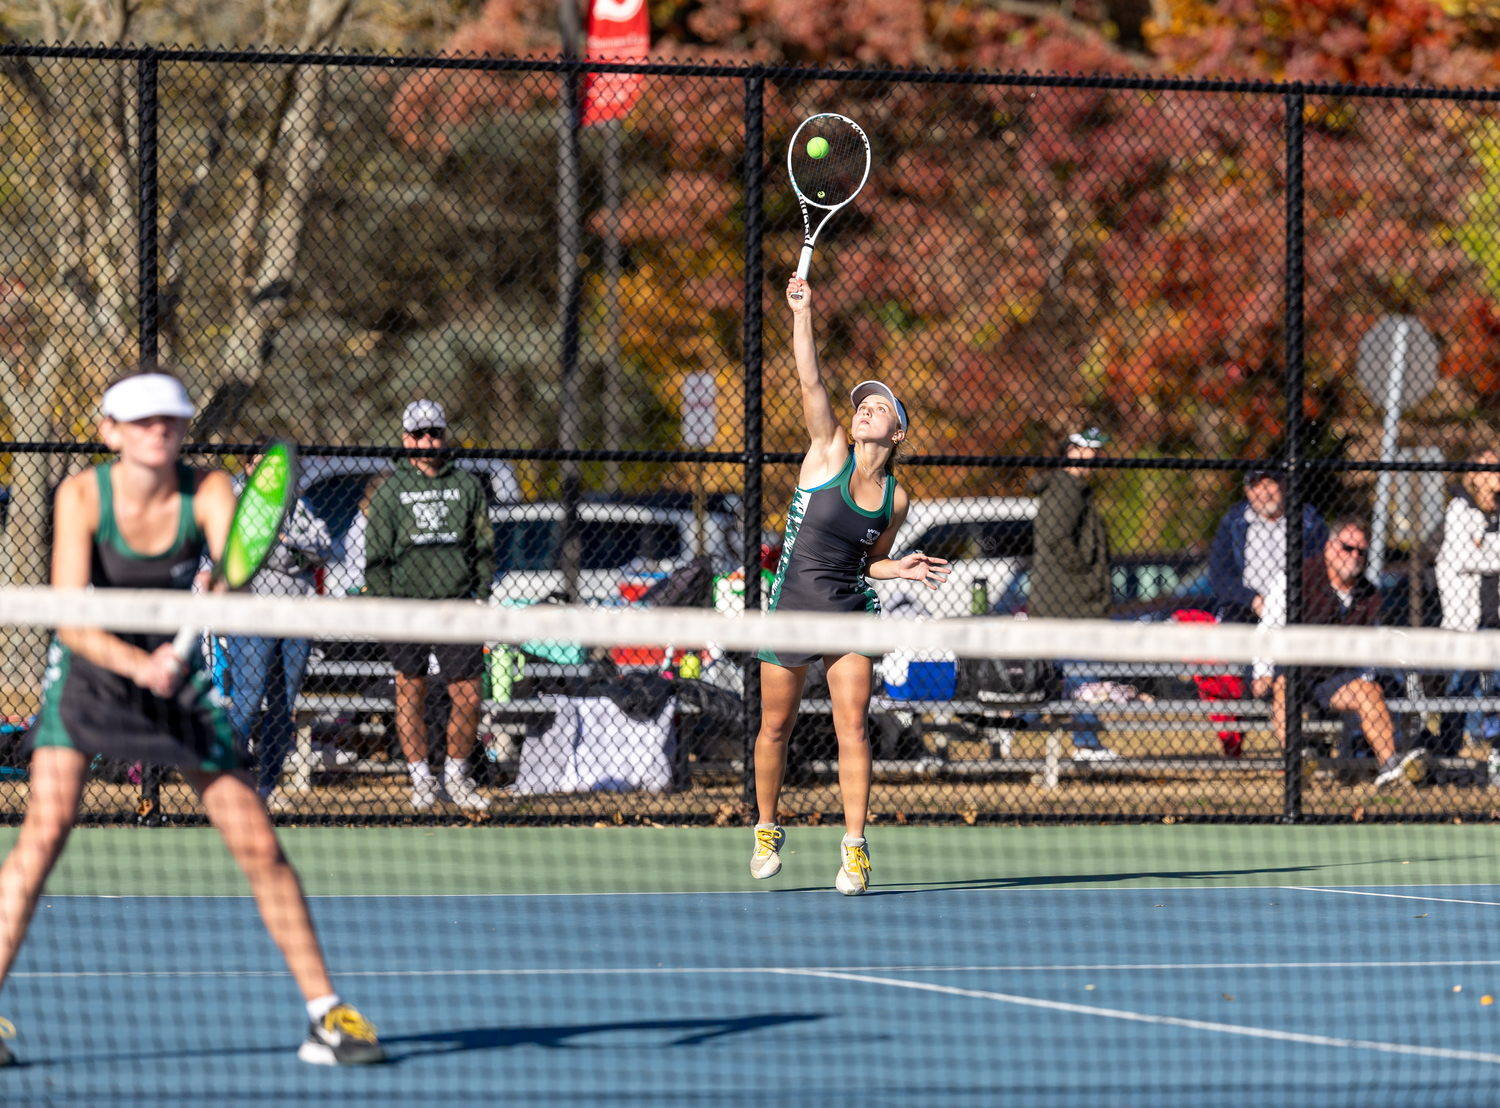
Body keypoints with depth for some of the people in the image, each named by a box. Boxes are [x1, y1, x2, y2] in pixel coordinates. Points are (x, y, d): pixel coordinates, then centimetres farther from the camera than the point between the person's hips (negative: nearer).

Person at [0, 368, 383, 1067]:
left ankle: (326, 1013, 7)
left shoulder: (208, 492, -15)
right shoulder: (83, 496, -20)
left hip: (177, 674, 2)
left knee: (258, 843, -4)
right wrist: (134, 662, -44)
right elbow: (69, 617, -27)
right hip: (88, 668, -2)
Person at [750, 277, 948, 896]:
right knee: (775, 729, 9)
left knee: (852, 729, -8)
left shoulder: (895, 499, 2)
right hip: (792, 607, -1)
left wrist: (901, 569, -4)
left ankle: (854, 848, -2)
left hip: (850, 613, 1)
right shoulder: (829, 454, -5)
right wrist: (802, 313, -21)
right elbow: (810, 382, -14)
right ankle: (767, 832, 29)